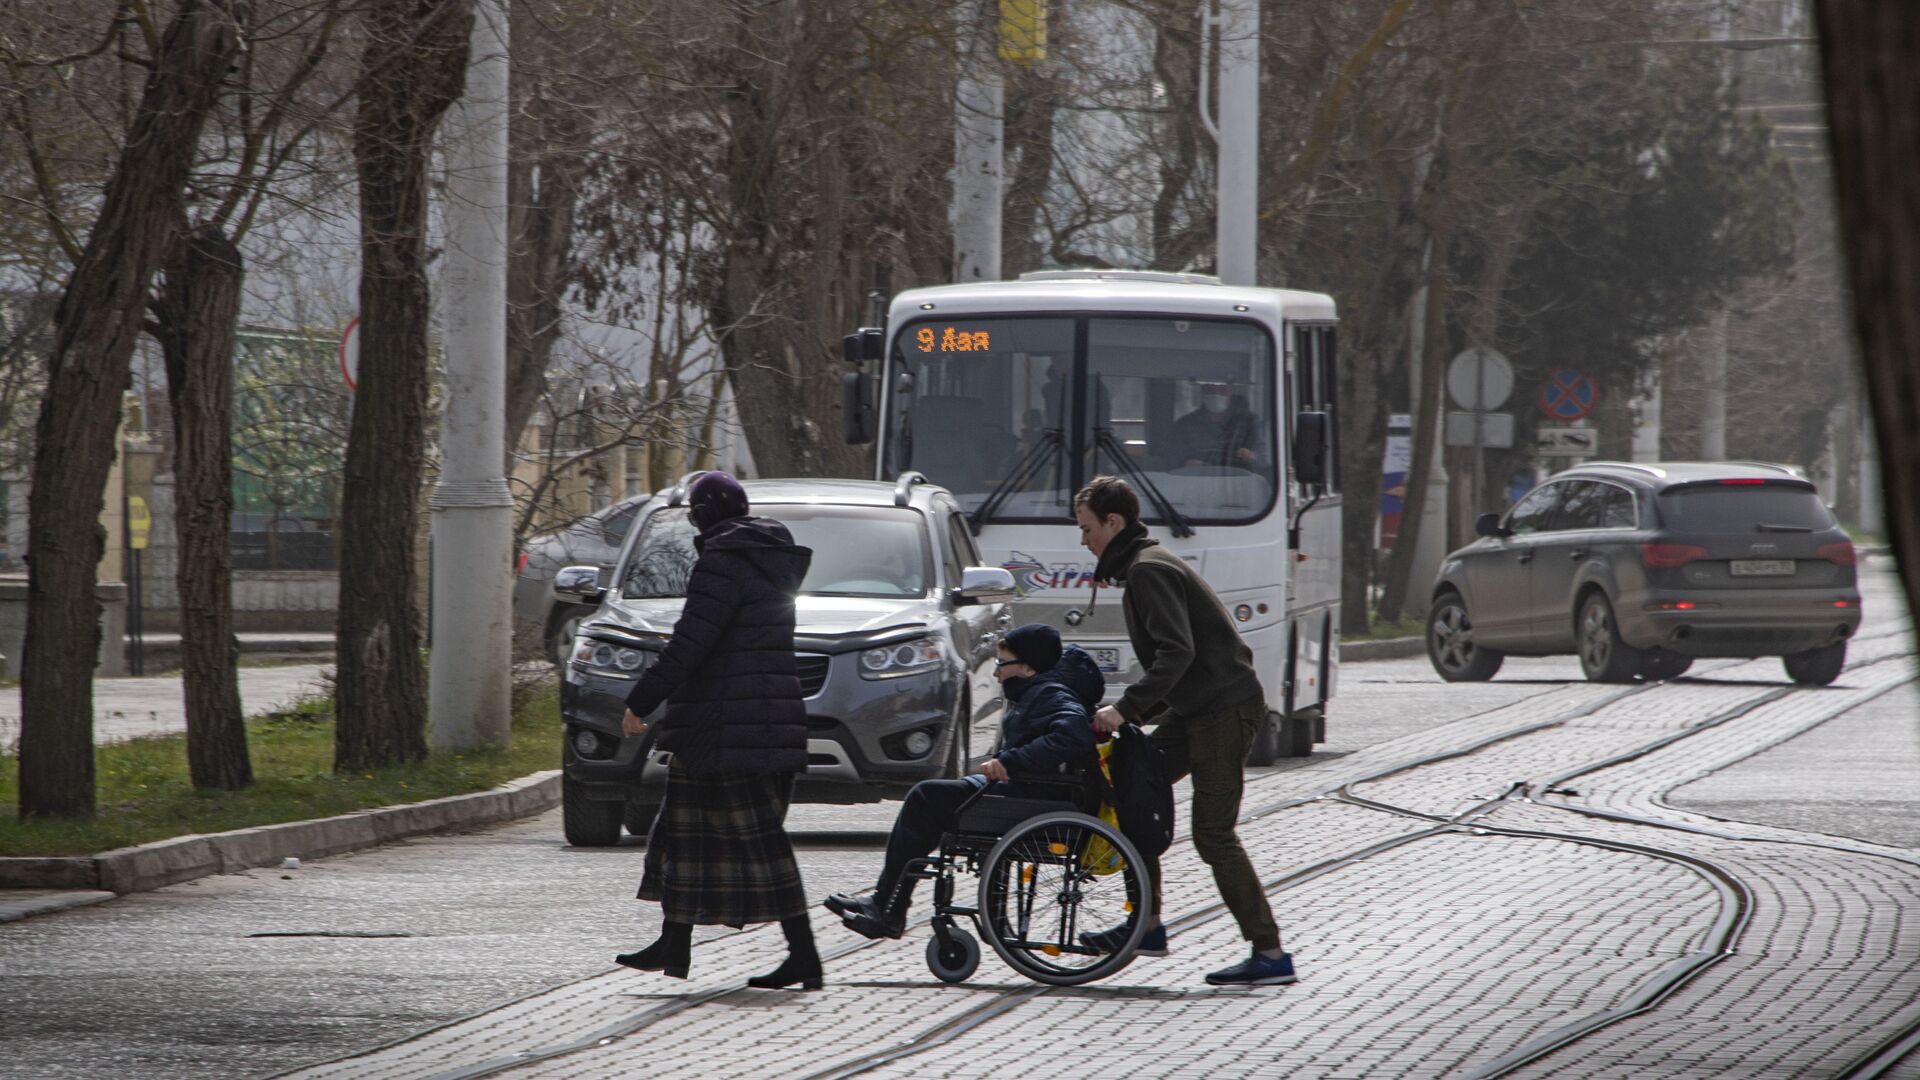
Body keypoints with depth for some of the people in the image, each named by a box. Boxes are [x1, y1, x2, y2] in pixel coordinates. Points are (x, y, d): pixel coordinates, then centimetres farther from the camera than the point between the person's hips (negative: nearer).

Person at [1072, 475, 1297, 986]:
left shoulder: (1148, 570, -13)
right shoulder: (1146, 565, 20)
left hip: (1225, 710, -11)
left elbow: (1176, 652, -24)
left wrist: (1126, 708, -27)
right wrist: (1134, 712, 17)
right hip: (1196, 710, 11)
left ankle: (1270, 954, -9)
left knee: (1214, 834, -10)